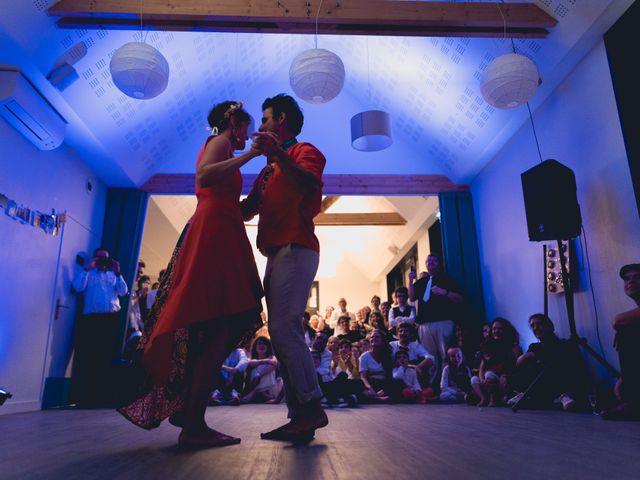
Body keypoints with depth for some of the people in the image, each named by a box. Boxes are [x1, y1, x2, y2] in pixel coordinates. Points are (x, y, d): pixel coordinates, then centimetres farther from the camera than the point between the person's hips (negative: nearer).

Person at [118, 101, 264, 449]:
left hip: (214, 235, 10)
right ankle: (193, 425, -15)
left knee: (210, 329, 8)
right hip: (216, 233, -10)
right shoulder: (220, 140, 3)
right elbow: (204, 177, -20)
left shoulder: (218, 146, 30)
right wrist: (249, 155, -16)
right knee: (222, 326, -15)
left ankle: (184, 408, 14)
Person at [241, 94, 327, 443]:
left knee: (283, 328, -18)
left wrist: (279, 154, -33)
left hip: (295, 250, -9)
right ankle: (300, 416, 7)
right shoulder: (269, 169, 28)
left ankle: (311, 407, -11)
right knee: (284, 334, 4)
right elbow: (247, 209, 29)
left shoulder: (304, 151, 3)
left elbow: (310, 181, -20)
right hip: (278, 254, 9)